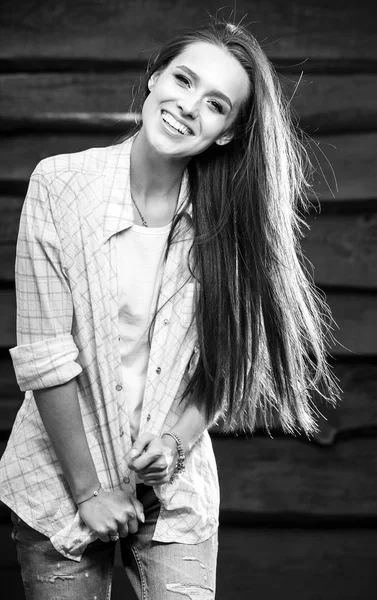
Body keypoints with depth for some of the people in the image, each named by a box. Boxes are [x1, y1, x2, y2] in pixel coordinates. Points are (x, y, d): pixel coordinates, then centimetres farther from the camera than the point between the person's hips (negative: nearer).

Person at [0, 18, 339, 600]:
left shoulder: (221, 218, -4)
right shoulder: (60, 183, -13)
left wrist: (177, 442, -15)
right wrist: (87, 490, -13)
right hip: (61, 480, -2)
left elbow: (221, 361, 2)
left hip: (174, 489, 2)